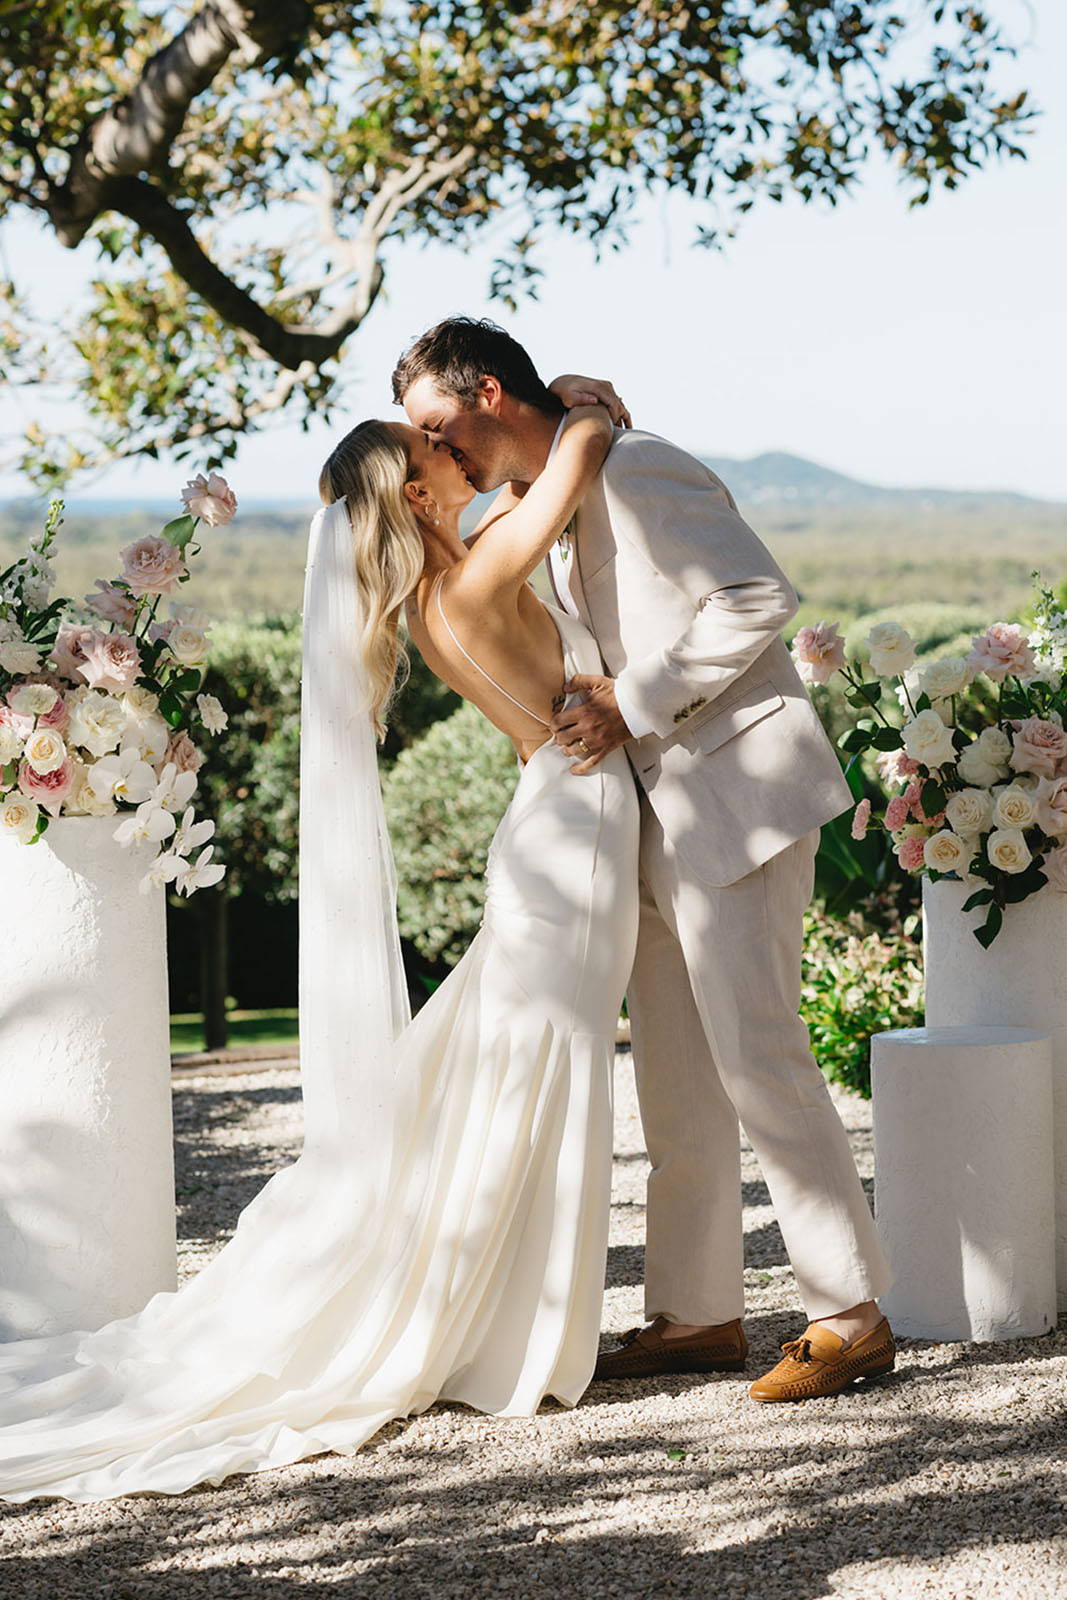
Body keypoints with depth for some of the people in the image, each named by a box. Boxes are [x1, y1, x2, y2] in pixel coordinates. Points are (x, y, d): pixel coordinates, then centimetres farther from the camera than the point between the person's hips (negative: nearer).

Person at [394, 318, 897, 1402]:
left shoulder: (633, 469, -13)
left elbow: (758, 600, -20)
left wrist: (633, 704, -17)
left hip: (735, 792, -10)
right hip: (660, 807, 10)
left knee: (754, 1056, -10)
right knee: (674, 1076, 11)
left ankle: (851, 1316, -4)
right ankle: (698, 1314, 18)